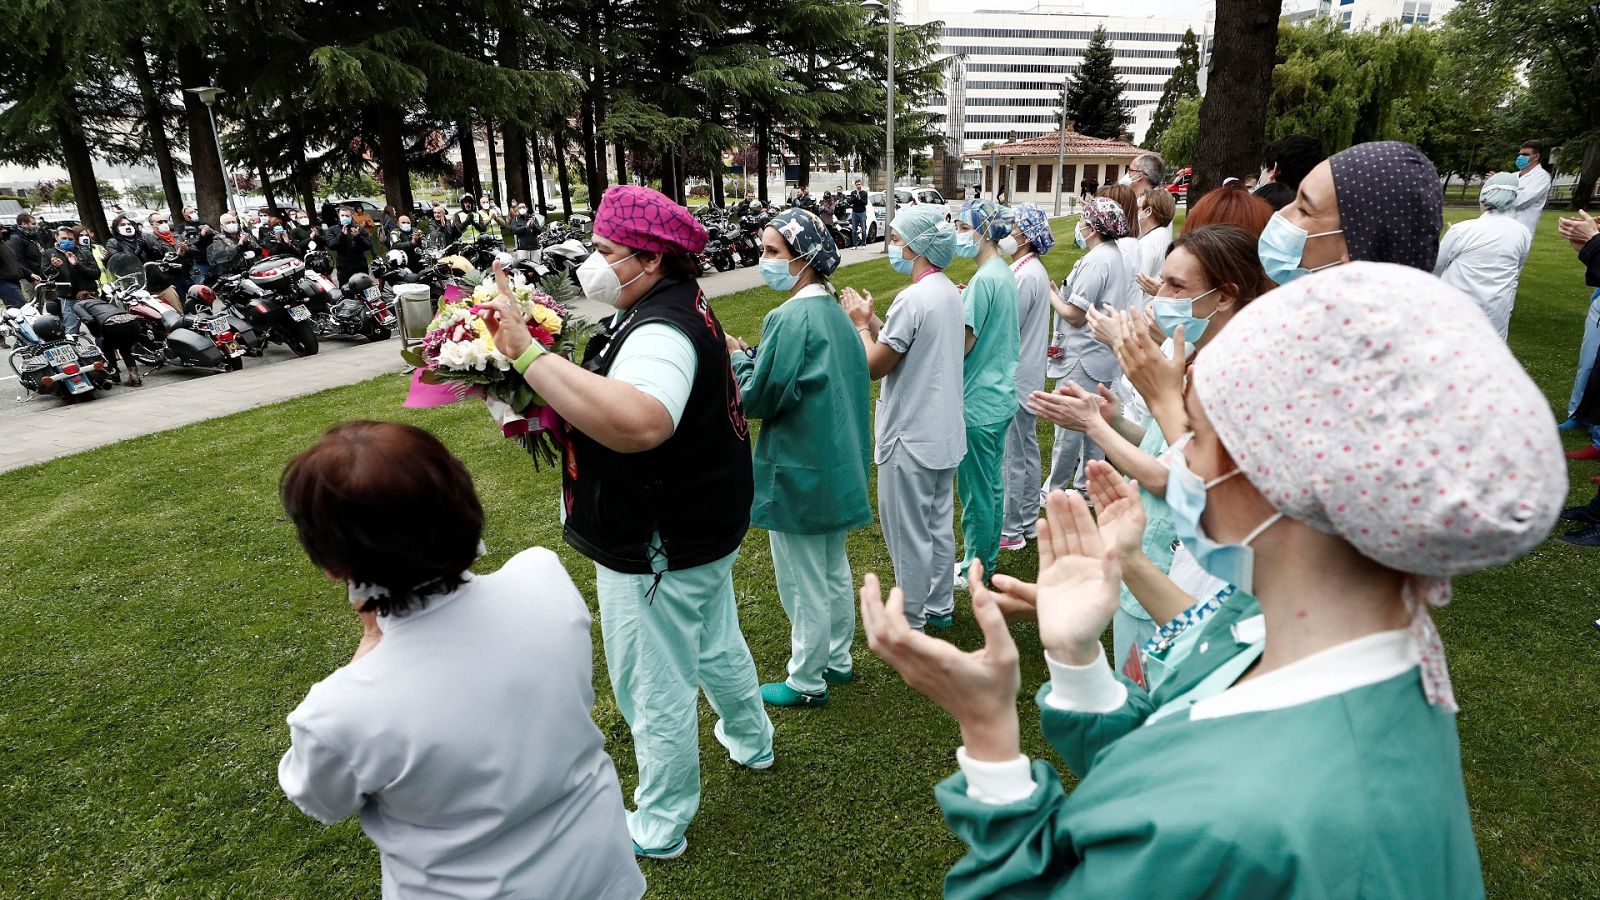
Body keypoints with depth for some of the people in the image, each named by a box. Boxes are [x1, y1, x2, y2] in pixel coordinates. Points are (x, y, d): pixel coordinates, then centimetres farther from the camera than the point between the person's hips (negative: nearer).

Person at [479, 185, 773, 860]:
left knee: (656, 691, 9)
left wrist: (528, 354, -46)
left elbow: (638, 424, -51)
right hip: (704, 527, 10)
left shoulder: (661, 331, -28)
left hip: (658, 552, -10)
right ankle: (751, 741, 55)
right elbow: (621, 399, 19)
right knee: (716, 645, 30)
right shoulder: (683, 305, 5)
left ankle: (659, 829, 30)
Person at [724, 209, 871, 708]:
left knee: (804, 585, 7)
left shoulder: (791, 319, -22)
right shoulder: (834, 311, 6)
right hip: (839, 468, 9)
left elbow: (759, 398, -20)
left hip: (799, 475, -9)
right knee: (835, 571, 22)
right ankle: (838, 660, 38)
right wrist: (752, 355, 5)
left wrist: (736, 357, -4)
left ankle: (807, 682, 23)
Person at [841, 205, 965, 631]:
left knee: (908, 535, 5)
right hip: (944, 431, 9)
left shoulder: (913, 299, -23)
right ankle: (940, 607, 35)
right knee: (939, 524, 20)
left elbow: (874, 365, -19)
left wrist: (861, 324, -4)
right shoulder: (948, 291, 6)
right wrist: (873, 321, 6)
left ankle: (911, 624, 19)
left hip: (911, 437, -9)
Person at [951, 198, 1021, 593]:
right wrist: (962, 304, 8)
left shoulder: (984, 280, -20)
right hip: (1000, 396, 10)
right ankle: (986, 560, 33)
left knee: (976, 491, 4)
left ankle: (973, 571, 18)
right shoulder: (1004, 273, 9)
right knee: (992, 483, 19)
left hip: (979, 403, -10)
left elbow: (962, 346, -21)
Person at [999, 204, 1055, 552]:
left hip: (1016, 378, -10)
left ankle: (1011, 529, 12)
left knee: (1014, 455, 0)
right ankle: (1028, 520, 31)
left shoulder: (1024, 275, -21)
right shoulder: (1035, 269, 10)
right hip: (1029, 374, 10)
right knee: (1028, 449, 18)